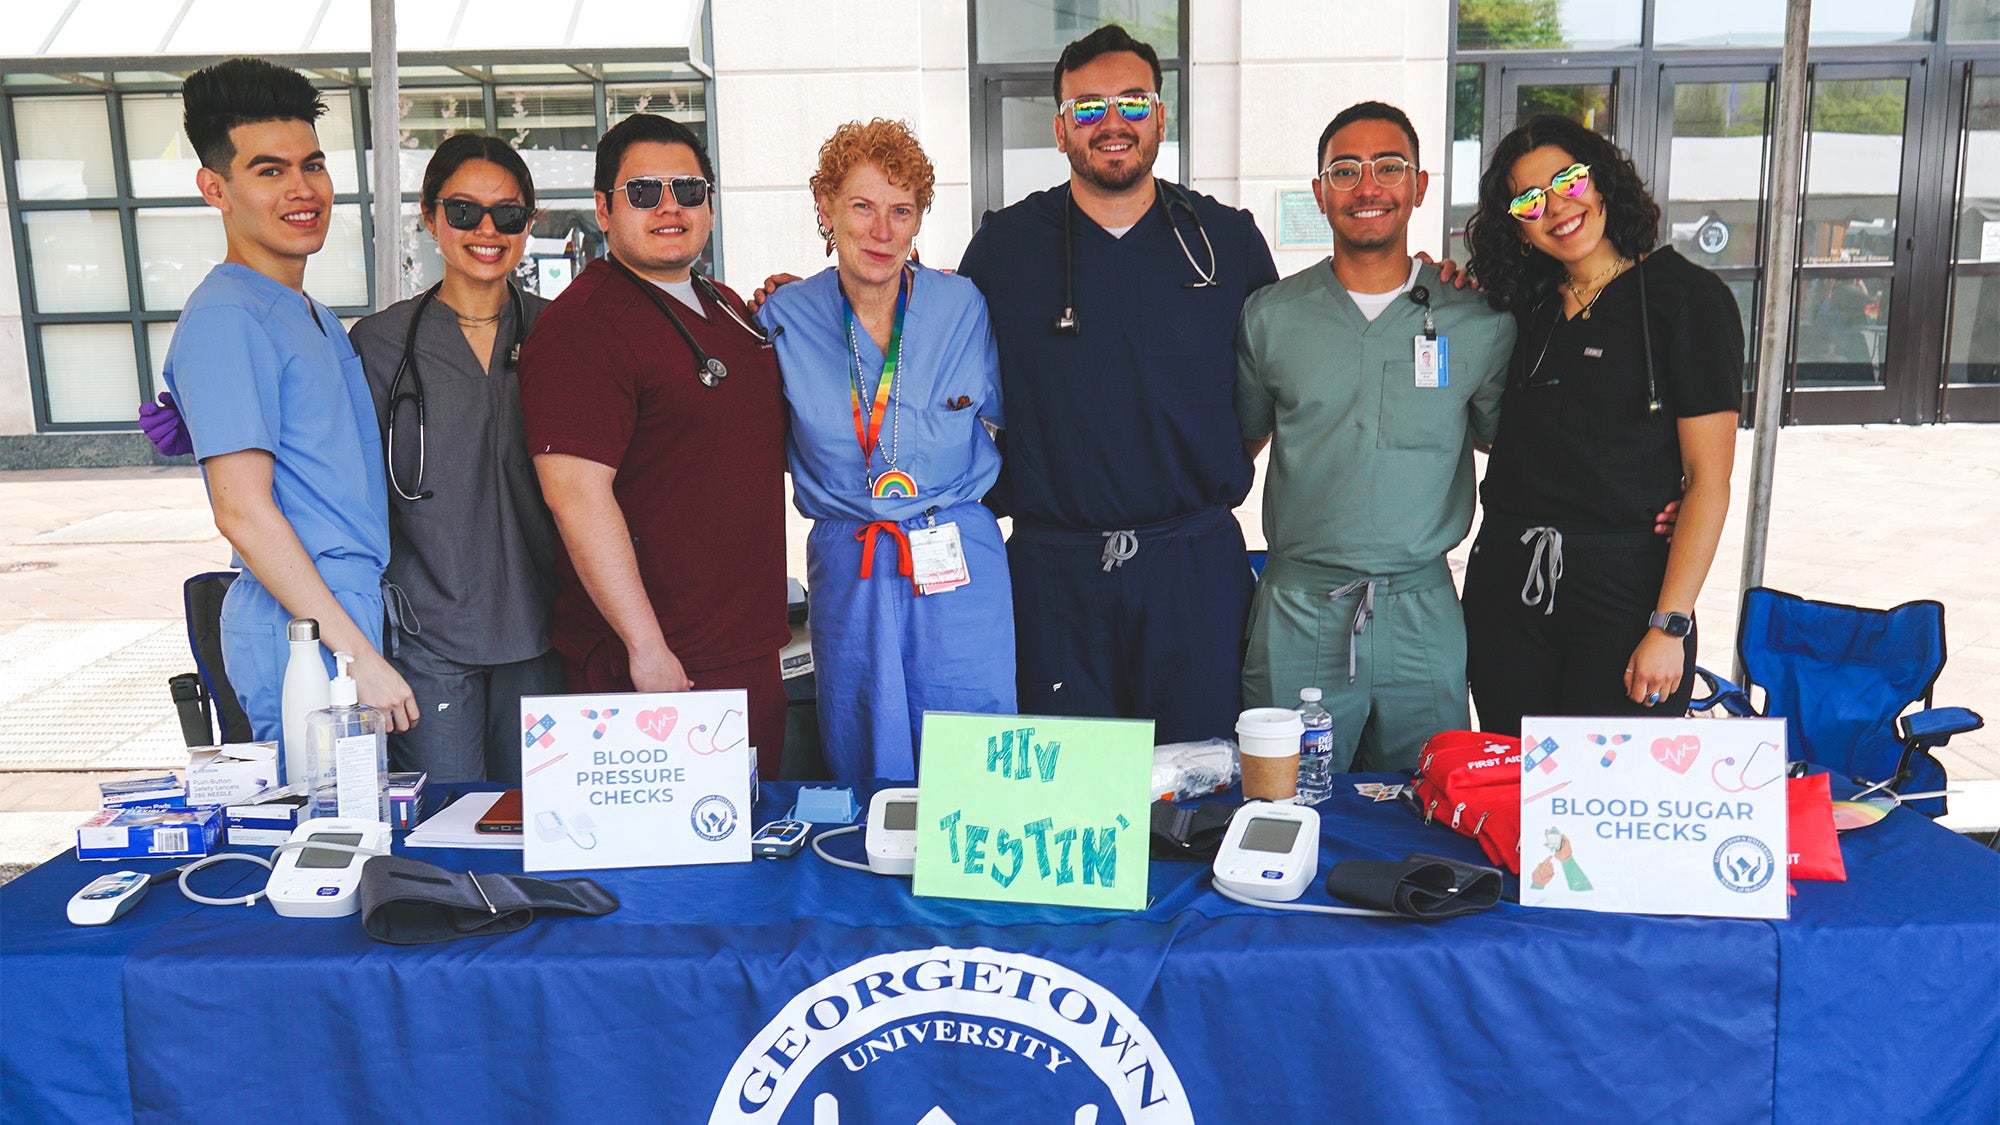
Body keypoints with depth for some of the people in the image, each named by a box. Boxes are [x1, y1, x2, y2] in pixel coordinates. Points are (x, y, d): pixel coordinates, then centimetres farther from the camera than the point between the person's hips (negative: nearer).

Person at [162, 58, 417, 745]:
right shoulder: (224, 318, -13)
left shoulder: (314, 317, 17)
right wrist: (357, 655, -21)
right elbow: (242, 510, -19)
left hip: (353, 619, 9)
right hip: (305, 638, -9)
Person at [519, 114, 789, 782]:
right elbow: (576, 490, -21)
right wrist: (648, 648, -23)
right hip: (641, 665, -8)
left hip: (751, 653, 8)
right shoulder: (581, 325, -13)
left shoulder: (728, 309, 14)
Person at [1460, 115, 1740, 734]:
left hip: (1624, 589, -5)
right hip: (1506, 584, 5)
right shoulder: (1526, 303, 11)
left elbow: (1709, 479, -9)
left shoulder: (1688, 295, -5)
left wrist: (1669, 627, -15)